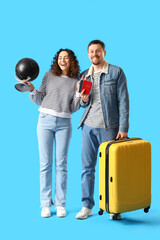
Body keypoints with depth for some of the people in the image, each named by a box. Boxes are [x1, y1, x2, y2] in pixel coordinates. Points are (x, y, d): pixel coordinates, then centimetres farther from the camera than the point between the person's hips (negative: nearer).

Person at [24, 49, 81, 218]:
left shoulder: (75, 82, 9)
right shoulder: (49, 75, 8)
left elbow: (73, 108, 7)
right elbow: (39, 100, 10)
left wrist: (79, 94, -7)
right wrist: (32, 89, -7)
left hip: (64, 123, 0)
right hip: (45, 121, 0)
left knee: (61, 164, 1)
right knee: (45, 163, 0)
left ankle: (60, 204, 10)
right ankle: (45, 204, 7)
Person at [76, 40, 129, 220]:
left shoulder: (116, 72, 0)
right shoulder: (85, 75, 14)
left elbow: (123, 101, -4)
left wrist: (123, 128, -11)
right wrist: (84, 100, -5)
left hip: (109, 127, -4)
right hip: (88, 126, 4)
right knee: (87, 167, 4)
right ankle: (87, 206, 13)